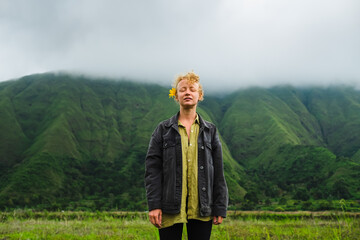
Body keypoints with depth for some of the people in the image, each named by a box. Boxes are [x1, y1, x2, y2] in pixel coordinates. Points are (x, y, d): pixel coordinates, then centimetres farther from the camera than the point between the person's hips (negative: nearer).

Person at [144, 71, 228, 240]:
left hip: (201, 210, 1)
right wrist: (154, 205, -8)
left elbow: (218, 173, 8)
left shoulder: (210, 131, 10)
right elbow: (152, 169, 1)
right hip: (170, 209, -1)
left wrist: (220, 208, 3)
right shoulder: (163, 130, 6)